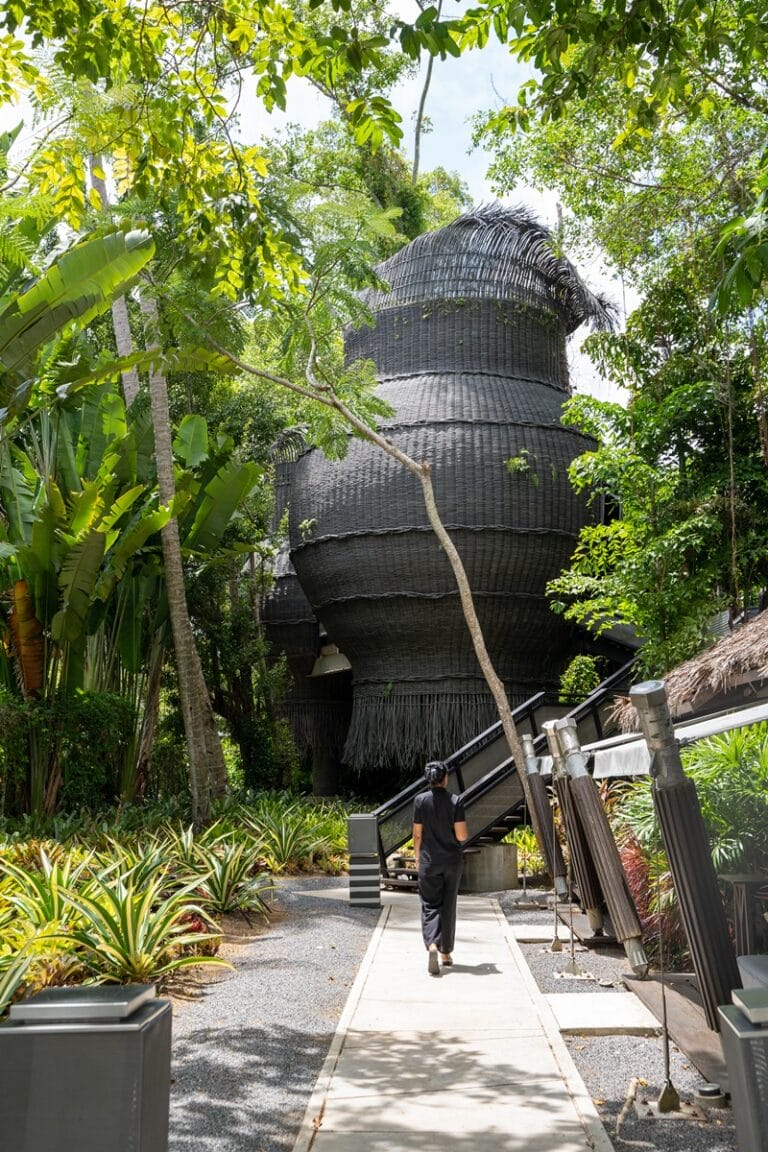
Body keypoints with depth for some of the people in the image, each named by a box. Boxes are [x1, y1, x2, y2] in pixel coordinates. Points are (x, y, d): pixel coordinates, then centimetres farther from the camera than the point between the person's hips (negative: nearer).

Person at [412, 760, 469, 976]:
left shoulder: (421, 800, -7)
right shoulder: (455, 801, -9)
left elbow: (417, 834, -3)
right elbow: (461, 836, -11)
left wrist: (417, 857, 11)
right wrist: (466, 835, 12)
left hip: (429, 861, 0)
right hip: (452, 861, 1)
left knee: (430, 905, 5)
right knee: (448, 905, 14)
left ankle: (432, 945, -18)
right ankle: (446, 952, 22)